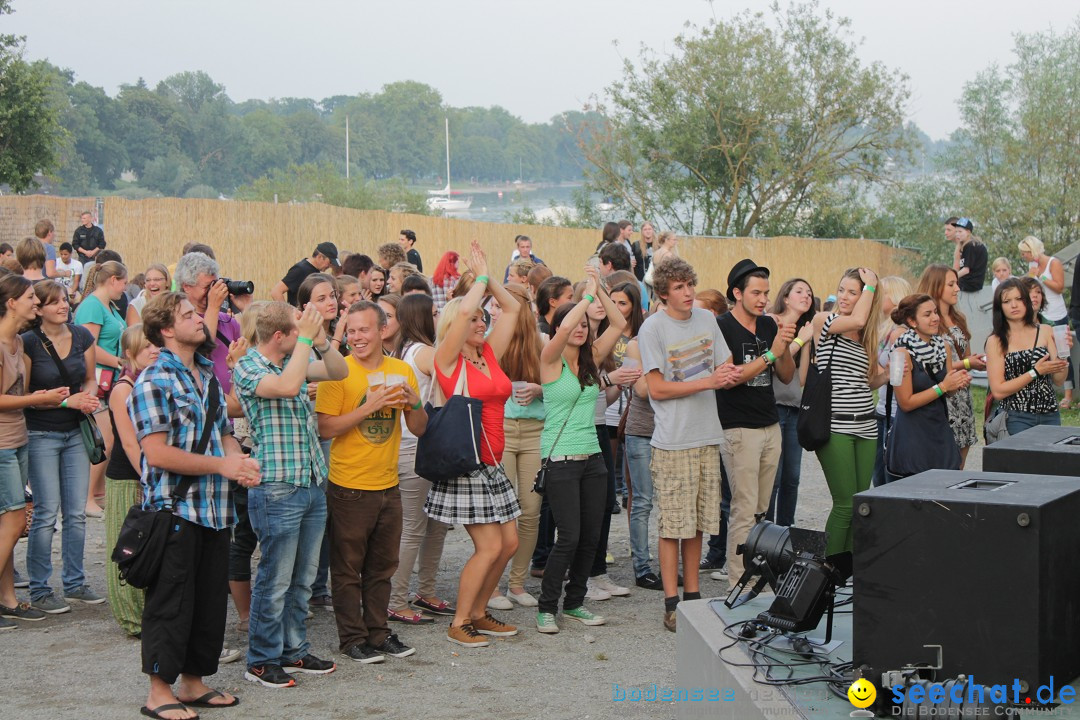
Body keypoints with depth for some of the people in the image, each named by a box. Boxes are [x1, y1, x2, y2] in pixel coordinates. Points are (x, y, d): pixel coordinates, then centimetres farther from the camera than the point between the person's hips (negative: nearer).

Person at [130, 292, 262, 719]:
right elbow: (157, 453, -18)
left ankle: (194, 681, 24)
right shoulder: (153, 382, -10)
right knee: (171, 602, -1)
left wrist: (240, 462, 0)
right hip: (175, 508, -8)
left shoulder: (209, 377, 15)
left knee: (211, 600, 12)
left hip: (216, 509, 8)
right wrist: (222, 465, -15)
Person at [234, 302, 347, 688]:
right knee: (276, 580, -2)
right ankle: (262, 659, 8)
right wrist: (306, 337, -18)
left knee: (303, 579, 13)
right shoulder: (247, 367, -9)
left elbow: (339, 371, 8)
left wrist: (319, 337, -7)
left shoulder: (296, 359, 13)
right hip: (277, 488, -7)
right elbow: (286, 386, -26)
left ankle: (293, 650, 24)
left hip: (313, 484, 8)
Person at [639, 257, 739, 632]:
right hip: (673, 441, -5)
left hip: (707, 436, 5)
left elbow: (726, 368, 17)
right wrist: (707, 381, -15)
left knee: (697, 522, 10)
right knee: (673, 524, -4)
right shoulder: (653, 328, -7)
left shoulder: (707, 319, 10)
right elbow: (657, 388, -10)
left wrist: (728, 374, -8)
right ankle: (672, 604, 2)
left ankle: (692, 595, 19)